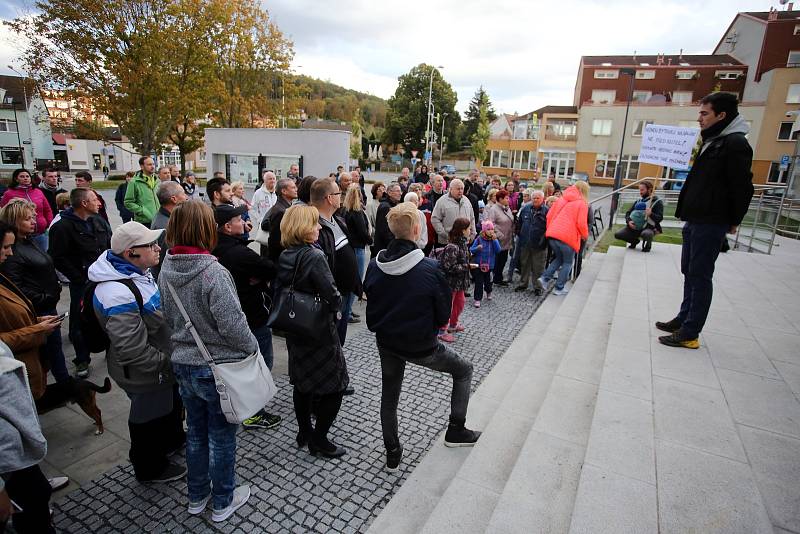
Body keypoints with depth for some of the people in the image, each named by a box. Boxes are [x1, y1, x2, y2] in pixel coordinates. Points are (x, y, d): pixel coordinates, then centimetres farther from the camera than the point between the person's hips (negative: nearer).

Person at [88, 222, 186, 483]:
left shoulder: (136, 271, -3)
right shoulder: (119, 294, -35)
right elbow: (133, 350, -34)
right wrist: (166, 362, -21)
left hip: (161, 361, 9)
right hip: (144, 373, -9)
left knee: (170, 403, 30)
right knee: (150, 416, 14)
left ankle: (173, 439, 56)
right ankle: (150, 468, 39)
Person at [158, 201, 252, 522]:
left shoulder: (166, 268, -3)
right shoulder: (213, 272, -27)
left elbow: (169, 316, 8)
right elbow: (232, 324, -25)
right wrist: (252, 347, -8)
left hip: (183, 364, 7)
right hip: (216, 369, -6)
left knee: (195, 432, 23)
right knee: (221, 437, 13)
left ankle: (197, 496, 42)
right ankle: (223, 502, 33)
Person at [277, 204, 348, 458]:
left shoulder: (284, 256, 1)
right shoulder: (314, 257, -22)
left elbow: (280, 289, 11)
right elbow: (333, 296, -25)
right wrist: (334, 309, -5)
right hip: (319, 331, -8)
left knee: (302, 382, 21)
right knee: (335, 385, 7)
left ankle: (305, 433, 34)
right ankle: (319, 440, 16)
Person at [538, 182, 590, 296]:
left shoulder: (562, 199, 13)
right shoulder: (582, 203, -3)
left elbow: (549, 215, 10)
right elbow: (581, 223, -8)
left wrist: (550, 229, 21)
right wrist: (585, 235, 10)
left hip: (552, 235, 5)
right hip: (568, 237, -5)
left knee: (558, 258, 24)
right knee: (567, 263, 12)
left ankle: (544, 278, 8)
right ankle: (559, 288, 14)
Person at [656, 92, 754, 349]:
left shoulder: (735, 144, -12)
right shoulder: (712, 141, 18)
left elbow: (742, 187, -16)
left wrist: (733, 221, -10)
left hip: (711, 224, -10)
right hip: (695, 220, 10)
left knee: (700, 276, -5)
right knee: (689, 272, 16)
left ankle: (690, 333, 1)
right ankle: (684, 319, 28)